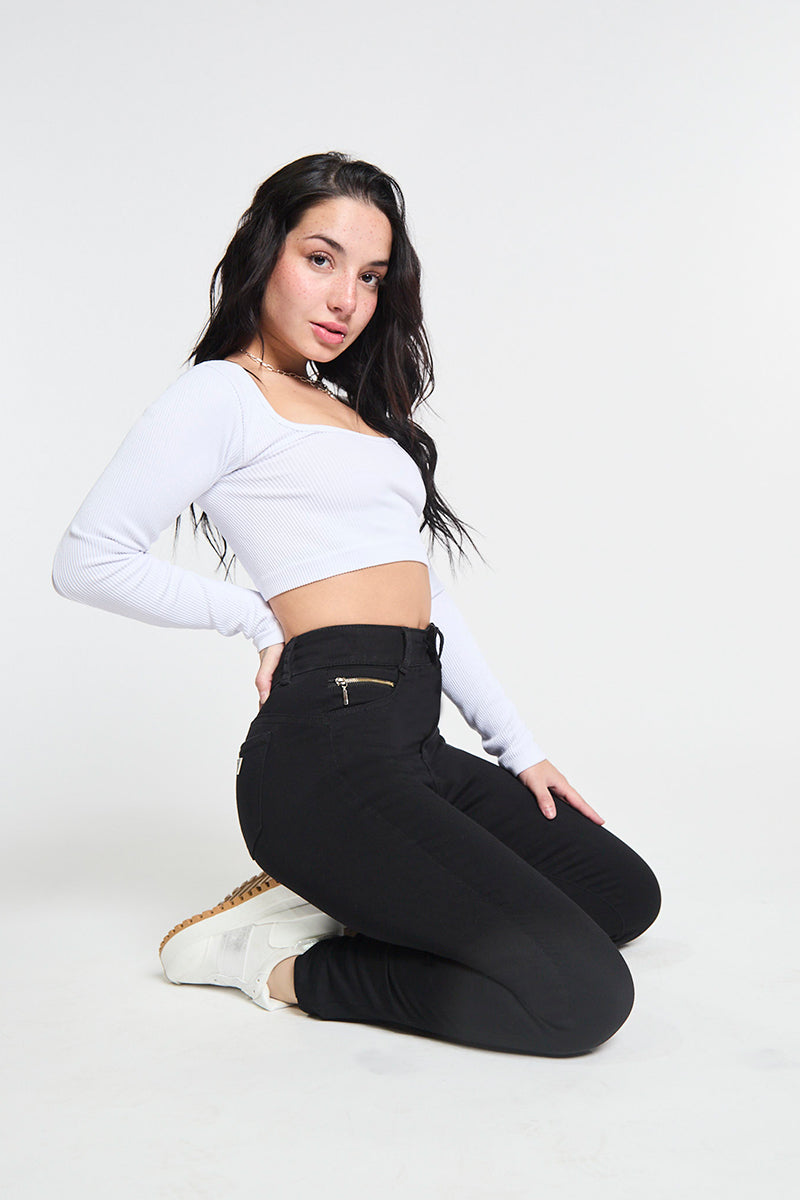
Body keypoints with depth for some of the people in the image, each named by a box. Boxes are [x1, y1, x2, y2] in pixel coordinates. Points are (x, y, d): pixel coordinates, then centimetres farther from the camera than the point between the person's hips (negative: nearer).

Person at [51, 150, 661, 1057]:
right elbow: (88, 560, -9)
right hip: (328, 748, -9)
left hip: (414, 745, 9)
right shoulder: (223, 394, -2)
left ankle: (321, 908, 7)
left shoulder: (355, 406, 22)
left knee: (625, 893, 16)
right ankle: (281, 964, -1)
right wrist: (262, 619, -5)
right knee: (583, 996, -15)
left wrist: (518, 747, 15)